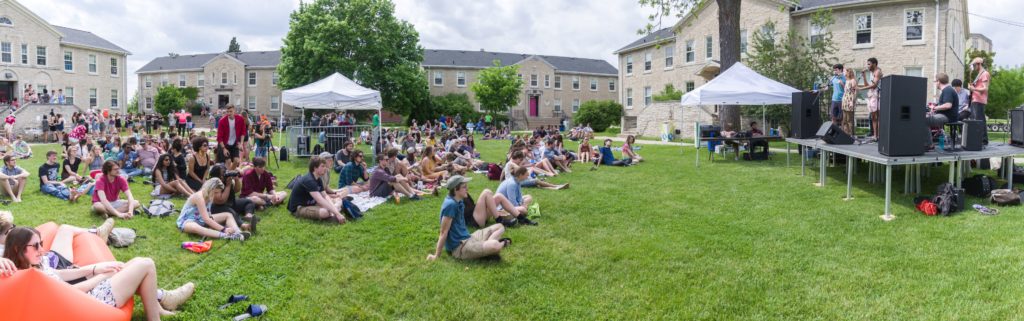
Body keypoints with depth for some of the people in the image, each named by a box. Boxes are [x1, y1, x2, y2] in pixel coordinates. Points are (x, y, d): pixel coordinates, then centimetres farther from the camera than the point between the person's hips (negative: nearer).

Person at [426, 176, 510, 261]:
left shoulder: (459, 202, 9)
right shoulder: (450, 204, -20)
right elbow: (443, 232, -17)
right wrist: (436, 255, -14)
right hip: (459, 247, -10)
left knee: (500, 227, 14)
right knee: (495, 246, -33)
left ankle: (487, 244, -11)